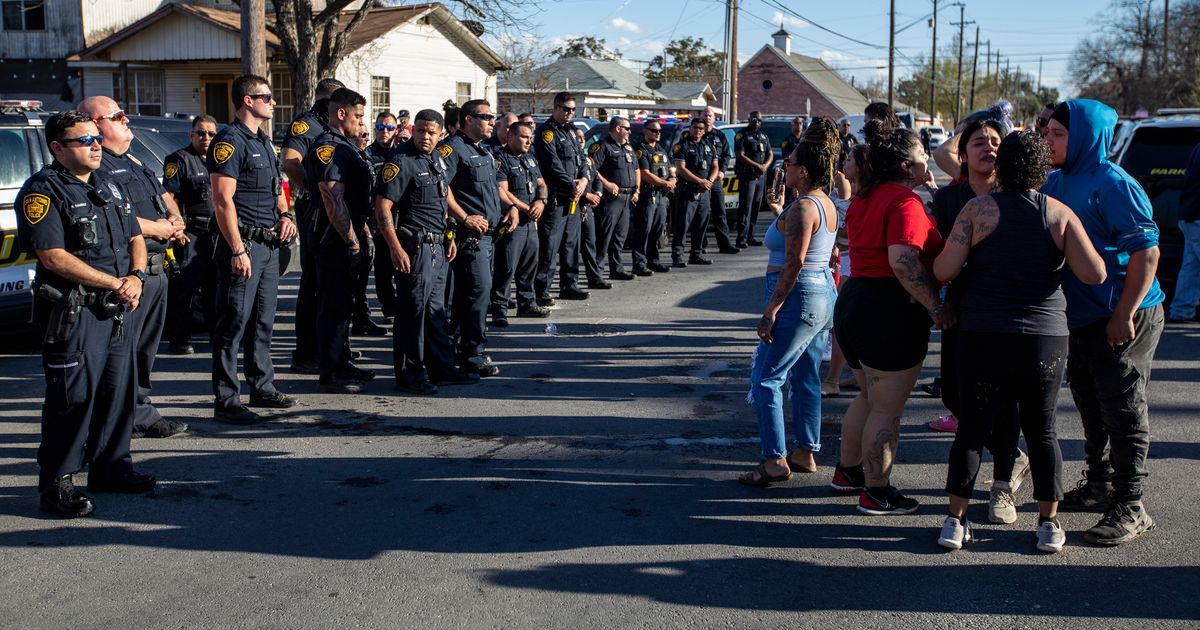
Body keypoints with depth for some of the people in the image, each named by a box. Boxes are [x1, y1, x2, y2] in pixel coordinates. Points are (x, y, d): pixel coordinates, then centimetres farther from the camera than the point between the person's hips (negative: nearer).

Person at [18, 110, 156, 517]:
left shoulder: (108, 188, 17)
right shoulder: (43, 191, -8)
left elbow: (134, 238, 19)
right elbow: (53, 256, -17)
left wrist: (136, 276, -2)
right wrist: (115, 283, -15)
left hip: (118, 311, 8)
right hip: (73, 312, -8)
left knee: (118, 391, 12)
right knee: (73, 398, -7)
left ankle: (110, 467, 25)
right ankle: (56, 484, 1)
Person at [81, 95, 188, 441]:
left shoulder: (132, 162, 22)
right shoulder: (95, 165, -11)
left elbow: (164, 196, 28)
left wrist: (176, 220, 6)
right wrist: (157, 228, -12)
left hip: (156, 269, 10)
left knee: (146, 347, 16)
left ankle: (142, 410, 26)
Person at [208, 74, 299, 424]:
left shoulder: (264, 142, 17)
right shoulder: (229, 141, -12)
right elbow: (223, 200, -17)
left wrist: (285, 214, 7)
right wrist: (238, 250, -21)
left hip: (269, 245, 9)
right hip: (243, 245, -9)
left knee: (263, 321, 16)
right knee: (234, 323, -5)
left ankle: (262, 388, 26)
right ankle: (226, 401, -1)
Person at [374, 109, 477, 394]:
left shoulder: (437, 160, 12)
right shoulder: (401, 161, -13)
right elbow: (383, 206, -18)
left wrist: (449, 237, 18)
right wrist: (395, 248, -23)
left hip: (437, 246, 9)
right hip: (414, 246, -9)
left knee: (436, 310, 15)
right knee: (413, 310, -3)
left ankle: (441, 368, 24)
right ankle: (409, 375, 5)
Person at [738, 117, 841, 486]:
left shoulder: (802, 208, -18)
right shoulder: (826, 204, 12)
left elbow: (793, 264, -24)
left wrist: (770, 311, -22)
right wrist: (781, 213, 27)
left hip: (799, 299, -10)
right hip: (823, 294, 10)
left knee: (765, 378, -5)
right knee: (806, 378, 17)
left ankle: (775, 461, -5)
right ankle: (806, 453, 24)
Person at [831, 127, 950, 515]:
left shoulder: (865, 199, 12)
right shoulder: (905, 202, -17)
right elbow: (903, 261, -28)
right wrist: (936, 307, -24)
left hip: (853, 303, 10)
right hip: (890, 312, -10)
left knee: (869, 398, 24)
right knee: (887, 409, 1)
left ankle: (847, 472, 36)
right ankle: (877, 493, 10)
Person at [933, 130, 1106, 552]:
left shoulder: (978, 208, -5)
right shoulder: (1060, 214, -1)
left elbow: (944, 271, -9)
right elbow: (1094, 274, -7)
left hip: (982, 337, -1)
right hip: (1045, 338, 1)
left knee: (972, 429, 8)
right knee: (1042, 431, 13)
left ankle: (955, 521, 11)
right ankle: (1049, 525, 17)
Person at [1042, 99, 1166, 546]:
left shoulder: (1113, 185, -17)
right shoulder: (1058, 182, 8)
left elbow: (1147, 252, -20)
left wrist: (1124, 315, -22)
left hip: (1124, 320, -8)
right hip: (1081, 319, 9)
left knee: (1123, 410, -3)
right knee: (1091, 406, 18)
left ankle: (1130, 509, 5)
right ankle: (1099, 486, 33)